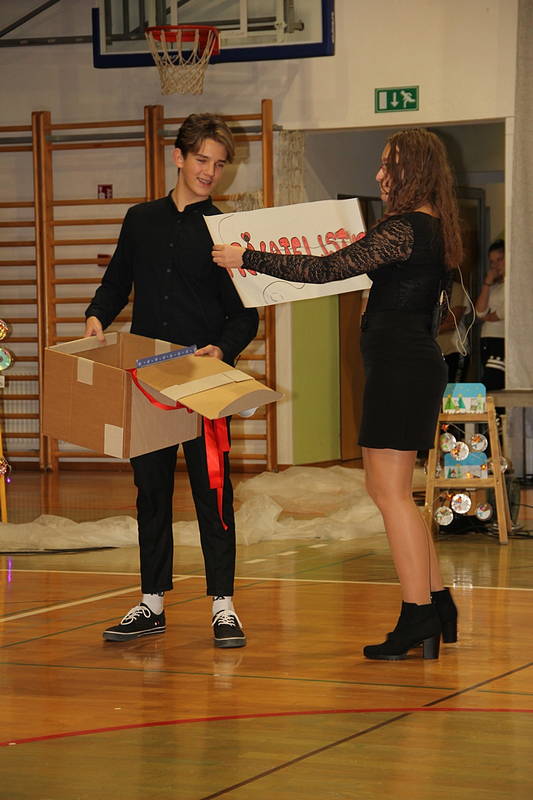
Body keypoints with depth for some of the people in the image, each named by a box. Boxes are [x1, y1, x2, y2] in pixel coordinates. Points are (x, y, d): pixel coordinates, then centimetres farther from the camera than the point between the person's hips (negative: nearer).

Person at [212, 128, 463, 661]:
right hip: (416, 363, 10)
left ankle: (419, 615, -4)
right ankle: (436, 603, 18)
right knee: (390, 489, 15)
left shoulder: (403, 228, -16)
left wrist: (247, 258, -15)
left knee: (390, 492, -6)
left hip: (399, 368, -10)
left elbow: (327, 269, -20)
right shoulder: (433, 228, 13)